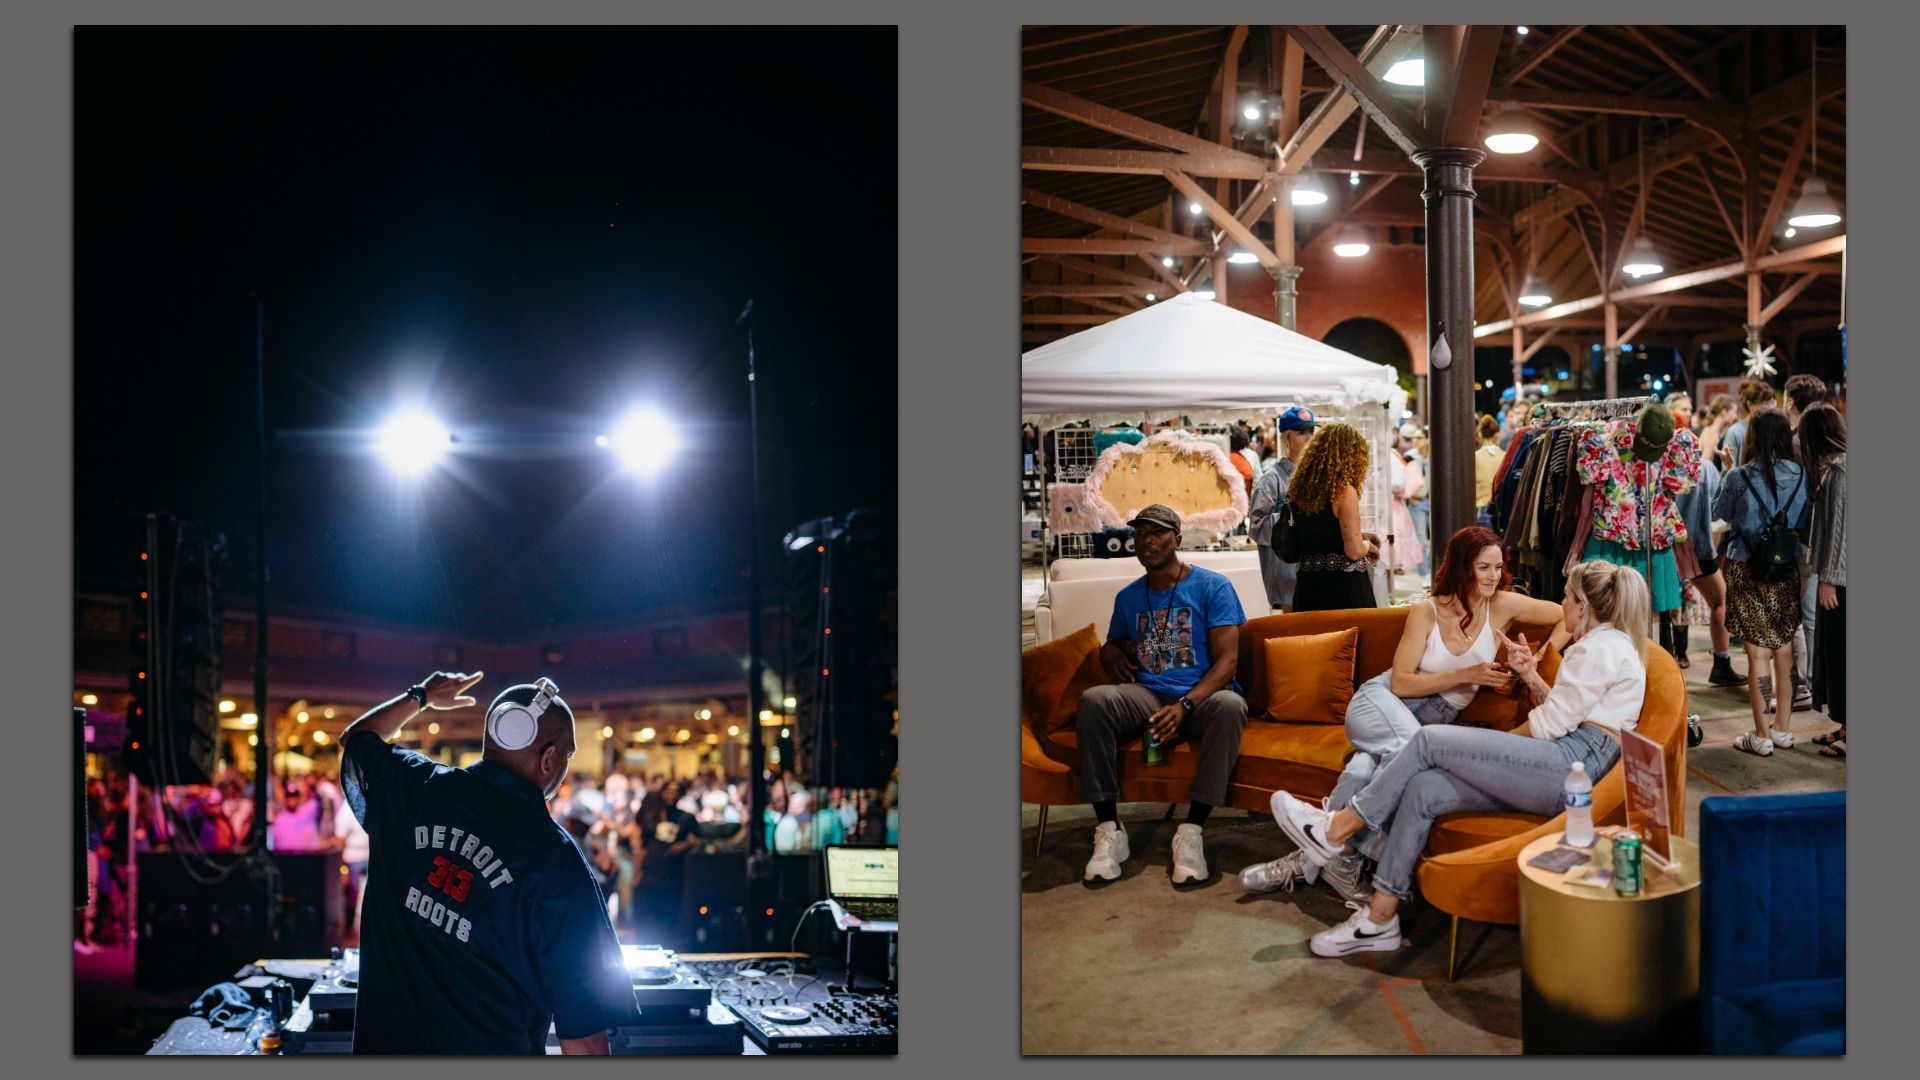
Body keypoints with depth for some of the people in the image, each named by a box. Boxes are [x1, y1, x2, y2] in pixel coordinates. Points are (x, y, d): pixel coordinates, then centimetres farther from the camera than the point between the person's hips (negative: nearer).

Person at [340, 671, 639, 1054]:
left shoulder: (409, 787, -7)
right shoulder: (557, 863, -20)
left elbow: (355, 739, 18)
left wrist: (420, 696, 30)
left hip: (384, 1040, 4)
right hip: (490, 1048, -4)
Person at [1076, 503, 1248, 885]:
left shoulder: (1212, 586, 2)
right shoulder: (1128, 597, 17)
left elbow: (1227, 659, -7)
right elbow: (1112, 644, 36)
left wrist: (1185, 705, -23)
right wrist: (1113, 656, 9)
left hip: (1201, 697, -3)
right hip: (1147, 696, 3)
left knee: (1230, 705, -40)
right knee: (1093, 700, -30)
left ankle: (1192, 829, -34)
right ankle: (1108, 828, -28)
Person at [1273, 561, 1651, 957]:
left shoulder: (1602, 646, -7)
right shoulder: (1608, 643, 26)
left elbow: (1551, 723, -10)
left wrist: (1499, 744, 5)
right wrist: (1531, 676, 10)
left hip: (1571, 761, -9)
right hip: (1561, 772, 9)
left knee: (1429, 739, -13)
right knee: (1422, 789, -8)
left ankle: (1336, 830, -8)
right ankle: (1379, 917, -9)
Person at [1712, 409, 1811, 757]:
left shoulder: (1738, 478, -14)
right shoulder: (1802, 475, -5)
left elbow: (1720, 513, 2)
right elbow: (1808, 522, 6)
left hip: (1748, 570, -3)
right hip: (1788, 570, 3)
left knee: (1757, 651, 3)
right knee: (1784, 648, 14)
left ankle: (1761, 736, 8)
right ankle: (1783, 728, 23)